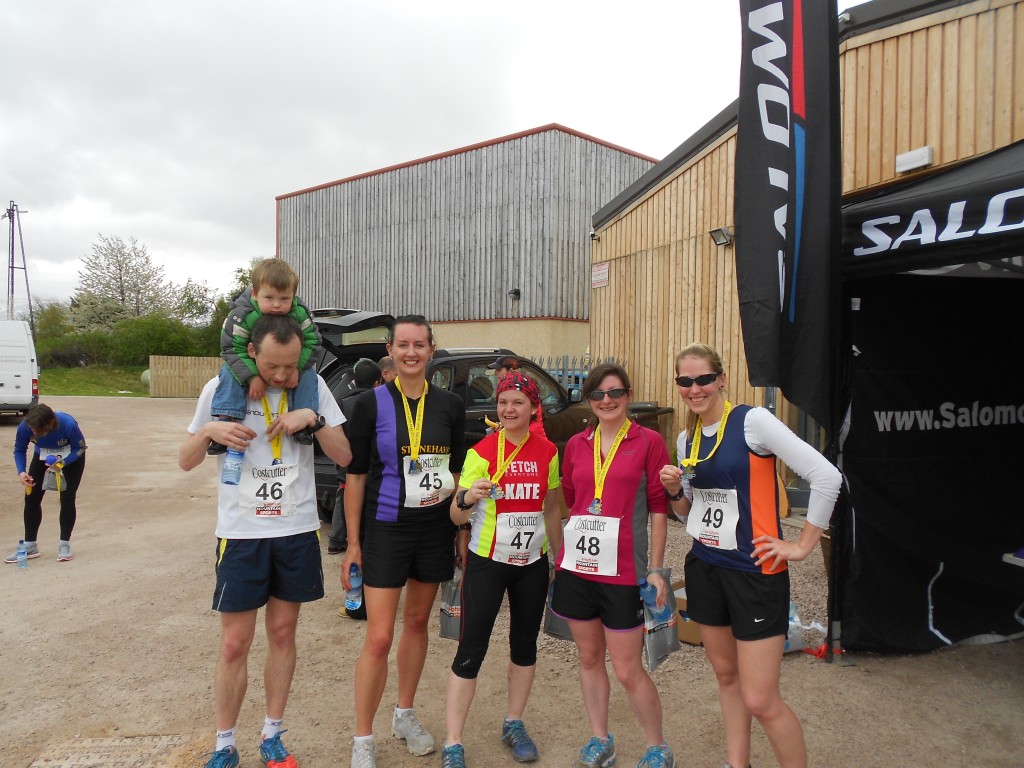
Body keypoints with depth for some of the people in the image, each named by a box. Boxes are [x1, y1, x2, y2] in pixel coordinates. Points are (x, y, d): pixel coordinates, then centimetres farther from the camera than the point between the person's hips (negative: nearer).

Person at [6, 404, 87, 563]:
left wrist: (62, 463, -36)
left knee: (67, 498, -10)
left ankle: (64, 544, 2)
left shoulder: (68, 425, -38)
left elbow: (80, 448, -21)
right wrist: (21, 472, -26)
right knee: (31, 497, -1)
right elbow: (19, 450, -11)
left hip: (71, 456, -3)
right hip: (43, 456, 4)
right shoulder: (24, 427, -29)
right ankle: (30, 545, 11)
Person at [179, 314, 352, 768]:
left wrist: (313, 419, -19)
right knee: (234, 645, 5)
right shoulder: (221, 389, -4)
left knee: (283, 633, 13)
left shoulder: (313, 386, -4)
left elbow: (344, 457, -4)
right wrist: (209, 431, -18)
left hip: (298, 532, 1)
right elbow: (186, 462, 2)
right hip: (241, 533, -1)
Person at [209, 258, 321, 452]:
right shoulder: (243, 315, -29)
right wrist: (252, 376, -37)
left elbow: (312, 343, -17)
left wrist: (296, 367, -32)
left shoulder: (300, 313, -22)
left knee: (309, 373, -23)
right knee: (230, 372, -28)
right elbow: (233, 349, -26)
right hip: (250, 364, -1)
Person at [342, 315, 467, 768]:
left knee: (417, 622, 16)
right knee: (379, 638, -2)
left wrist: (463, 530, 6)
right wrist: (353, 543, -5)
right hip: (385, 530, -3)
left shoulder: (450, 406, 2)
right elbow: (355, 475, -4)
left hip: (435, 529, 3)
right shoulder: (371, 404, -6)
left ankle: (405, 715, 36)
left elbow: (458, 471, 9)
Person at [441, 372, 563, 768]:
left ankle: (514, 724, 36)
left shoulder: (548, 452, -1)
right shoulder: (481, 451, -10)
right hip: (487, 562, -3)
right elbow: (457, 517, -11)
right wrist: (467, 498, -32)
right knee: (471, 651, -2)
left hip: (533, 564, 4)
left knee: (525, 645, 15)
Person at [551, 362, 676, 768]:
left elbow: (658, 509, -3)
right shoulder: (576, 444, 7)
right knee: (589, 658, 16)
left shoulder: (648, 442, -4)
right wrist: (557, 559, 10)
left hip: (623, 571, -4)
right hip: (576, 565, 4)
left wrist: (655, 569, -6)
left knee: (628, 670, 3)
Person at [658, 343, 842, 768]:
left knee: (760, 700, -3)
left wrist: (802, 545, -12)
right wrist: (674, 490, -4)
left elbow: (826, 476, -17)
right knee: (726, 676, 19)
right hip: (704, 568, 7)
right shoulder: (687, 438, 6)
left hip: (754, 572, -6)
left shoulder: (752, 421, -14)